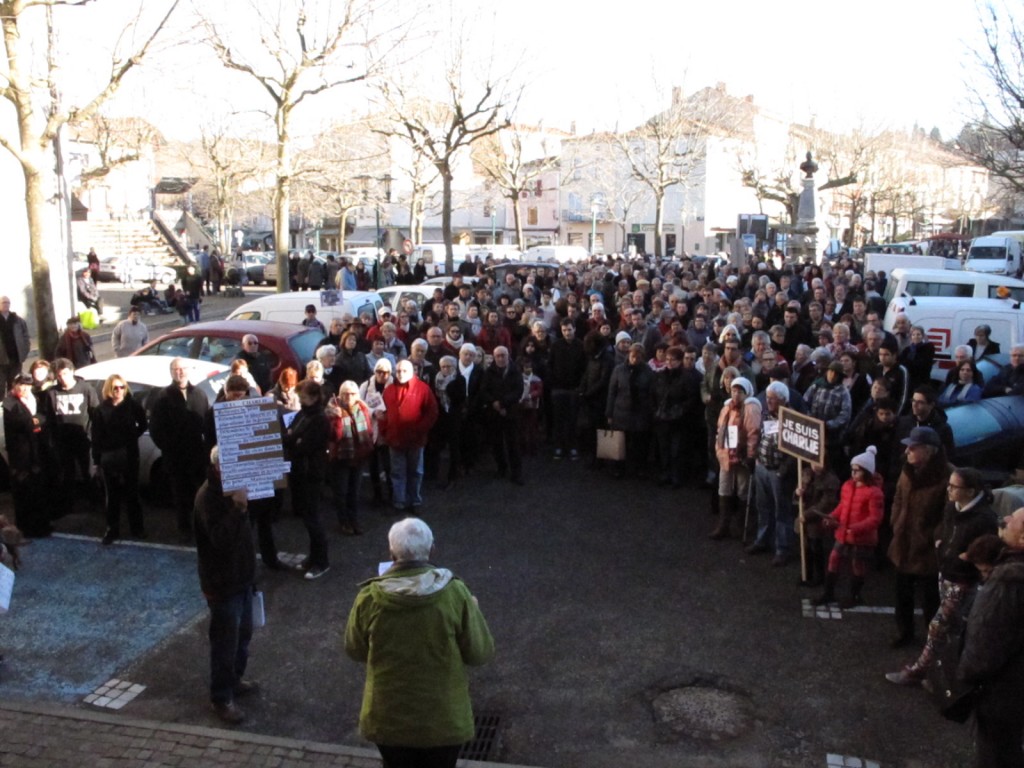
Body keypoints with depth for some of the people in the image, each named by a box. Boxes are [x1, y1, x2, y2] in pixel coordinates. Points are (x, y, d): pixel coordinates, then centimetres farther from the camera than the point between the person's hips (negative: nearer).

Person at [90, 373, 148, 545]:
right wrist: (97, 459, -5)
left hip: (129, 455, 0)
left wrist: (133, 437, -3)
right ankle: (112, 530, 17)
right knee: (112, 495, 9)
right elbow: (96, 436, -2)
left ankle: (137, 528, 20)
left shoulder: (133, 405, -2)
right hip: (109, 457, 0)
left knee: (132, 493, 9)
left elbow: (143, 424, 10)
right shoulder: (102, 409, -1)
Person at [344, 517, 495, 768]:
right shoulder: (455, 593, -20)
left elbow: (354, 651, 0)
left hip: (388, 717, 1)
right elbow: (480, 654, -10)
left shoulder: (369, 597, -16)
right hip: (443, 718, 0)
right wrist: (474, 611, 6)